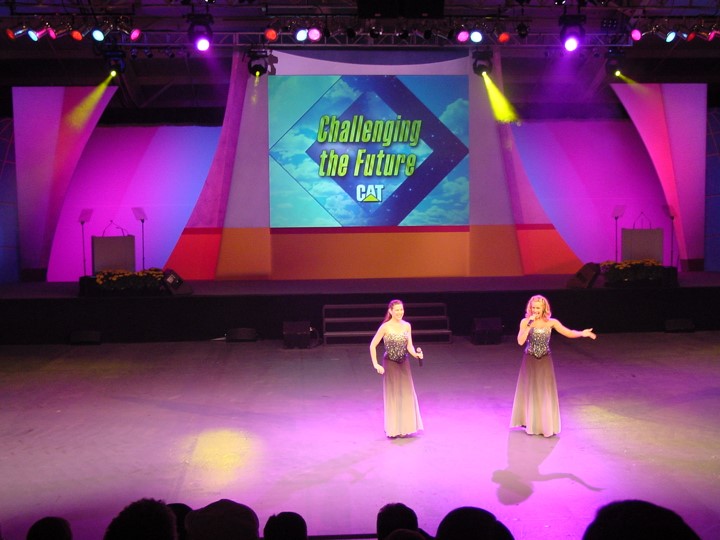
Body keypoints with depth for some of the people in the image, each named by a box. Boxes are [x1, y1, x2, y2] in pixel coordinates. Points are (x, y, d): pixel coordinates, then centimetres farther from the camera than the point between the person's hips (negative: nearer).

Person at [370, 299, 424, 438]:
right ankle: (392, 428, 16)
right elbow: (372, 346, -8)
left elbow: (409, 346, 2)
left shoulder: (407, 326, 1)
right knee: (392, 395, 3)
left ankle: (405, 427, 21)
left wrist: (416, 354, -18)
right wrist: (375, 364, -12)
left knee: (406, 394, 7)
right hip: (390, 364, -4)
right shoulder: (385, 327, -13)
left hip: (404, 363, 4)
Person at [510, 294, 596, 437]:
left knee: (546, 393, 3)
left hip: (545, 361, 0)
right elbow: (520, 342, -18)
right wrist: (529, 325, -23)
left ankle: (546, 425, 16)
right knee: (530, 391, 8)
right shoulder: (525, 322, -8)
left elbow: (569, 333, -9)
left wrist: (582, 333, -26)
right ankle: (531, 424, 22)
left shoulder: (551, 322, -6)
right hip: (530, 361, 0)